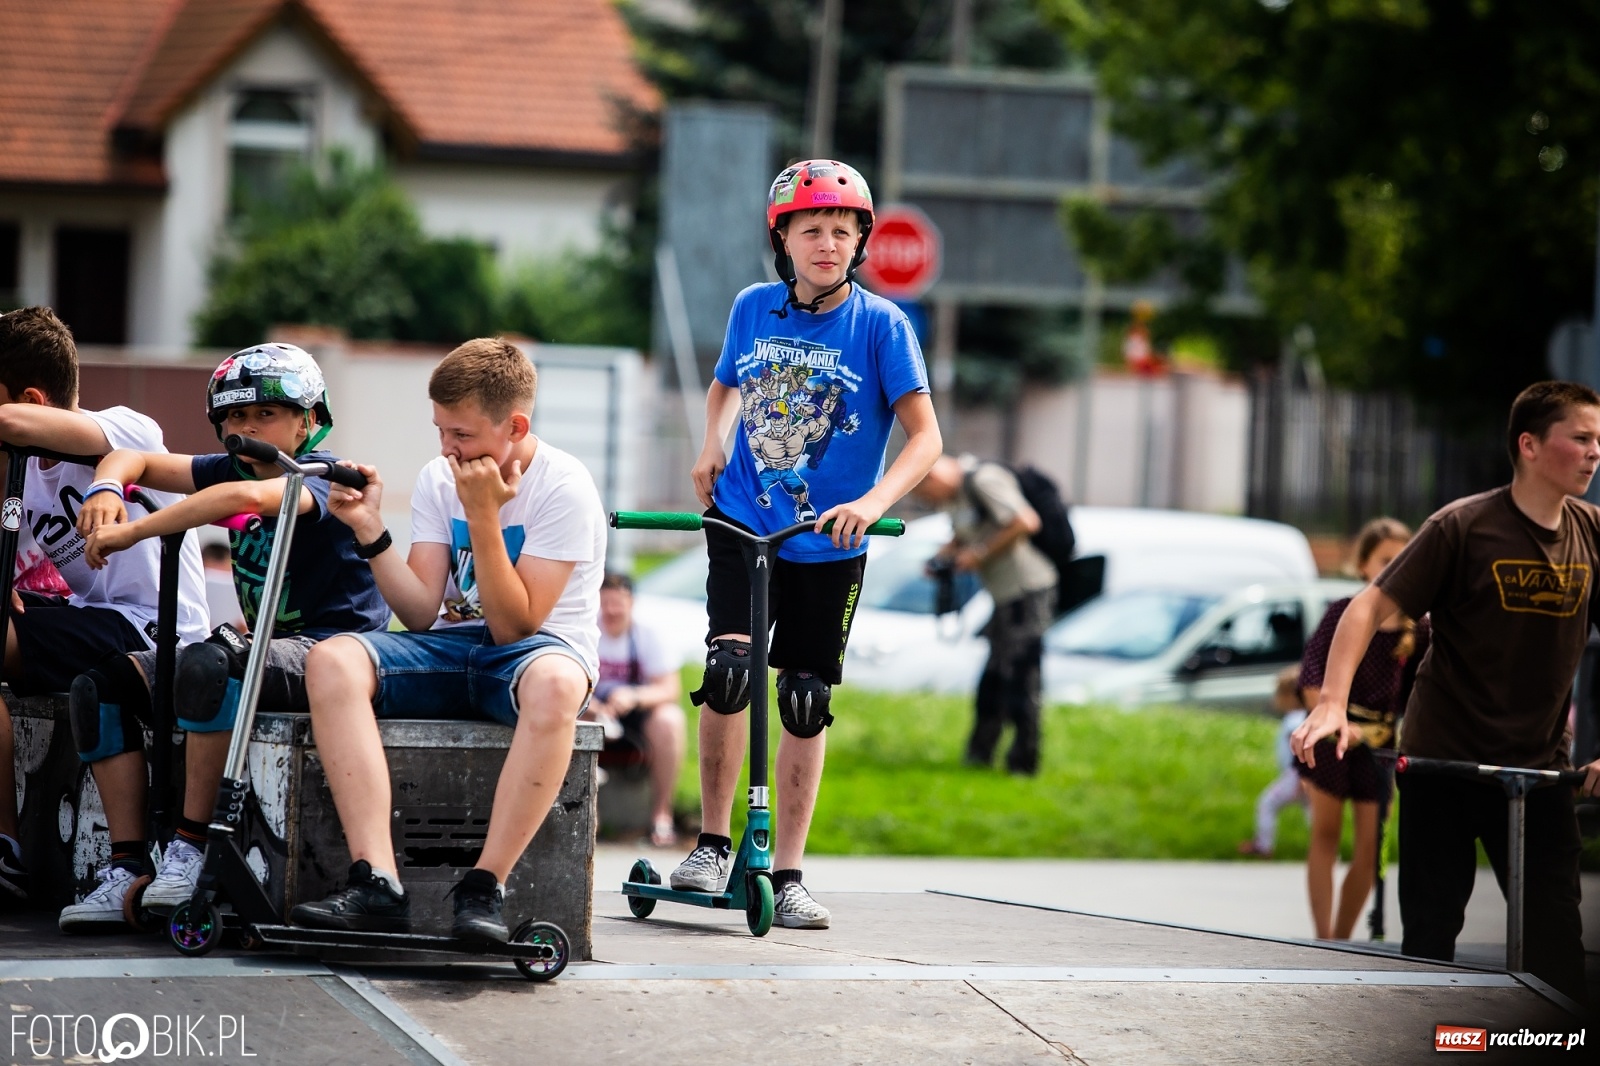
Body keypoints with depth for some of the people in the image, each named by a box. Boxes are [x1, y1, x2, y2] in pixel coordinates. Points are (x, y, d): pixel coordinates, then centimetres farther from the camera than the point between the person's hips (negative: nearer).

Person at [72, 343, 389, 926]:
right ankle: (129, 871, -9)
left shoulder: (320, 474, -12)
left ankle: (190, 846, -32)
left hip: (332, 647, -9)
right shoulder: (231, 469, 13)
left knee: (207, 663, -38)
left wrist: (131, 532, -32)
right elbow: (137, 459, 15)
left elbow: (248, 496, -33)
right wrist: (107, 488, -11)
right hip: (267, 647, 9)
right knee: (99, 685, -5)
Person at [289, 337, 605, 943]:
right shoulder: (439, 480, 5)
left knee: (553, 682, -43)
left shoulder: (563, 488, -11)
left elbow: (513, 626, -17)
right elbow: (422, 613, -2)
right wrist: (371, 531, -14)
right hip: (451, 650, 5)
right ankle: (376, 884, -36)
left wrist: (482, 517, -22)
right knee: (332, 660, -25)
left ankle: (485, 887, -40)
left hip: (534, 648, -5)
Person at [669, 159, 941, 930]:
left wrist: (871, 503, -29)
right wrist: (711, 446, 4)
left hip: (828, 547, -1)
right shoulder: (754, 309, 2)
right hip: (741, 526, 1)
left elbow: (924, 437, -13)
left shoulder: (879, 323, -8)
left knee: (805, 702, 4)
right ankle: (712, 843, -2)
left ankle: (787, 875, 15)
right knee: (727, 670, -18)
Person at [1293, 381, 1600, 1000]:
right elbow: (1370, 607, -10)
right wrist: (1331, 706, -22)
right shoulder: (1464, 526, -11)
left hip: (1539, 770, 3)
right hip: (1443, 762, -3)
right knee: (1430, 933, 4)